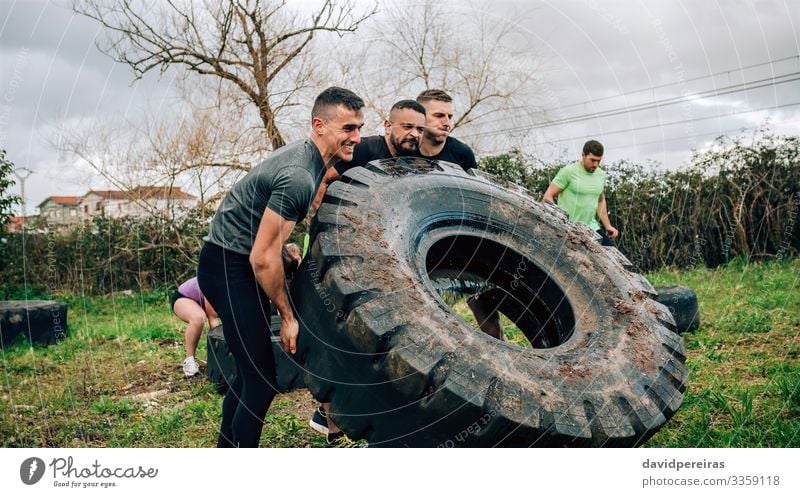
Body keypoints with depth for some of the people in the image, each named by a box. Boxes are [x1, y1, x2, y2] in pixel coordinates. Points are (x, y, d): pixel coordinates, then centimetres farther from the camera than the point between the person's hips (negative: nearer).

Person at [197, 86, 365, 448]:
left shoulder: (310, 160, 6)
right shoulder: (297, 176, -25)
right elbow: (263, 258, -24)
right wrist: (287, 316, -15)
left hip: (241, 265, 10)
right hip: (227, 266, -10)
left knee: (251, 372, 18)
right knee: (262, 381, -10)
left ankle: (225, 449, 33)